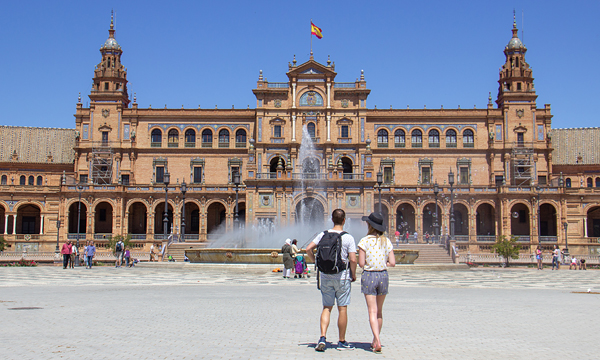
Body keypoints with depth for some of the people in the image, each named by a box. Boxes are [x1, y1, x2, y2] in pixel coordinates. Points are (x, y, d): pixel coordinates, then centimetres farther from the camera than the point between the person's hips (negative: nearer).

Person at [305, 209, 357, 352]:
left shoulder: (323, 235, 1)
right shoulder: (348, 237, -9)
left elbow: (308, 249, -4)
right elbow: (353, 260, -14)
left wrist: (316, 262, 10)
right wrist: (354, 274, 2)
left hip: (325, 276, 3)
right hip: (342, 276, -3)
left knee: (327, 308, 10)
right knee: (342, 309, 5)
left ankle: (322, 337, -4)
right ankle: (341, 342, 12)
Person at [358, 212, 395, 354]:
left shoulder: (365, 241, -8)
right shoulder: (386, 241, 3)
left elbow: (361, 263, -11)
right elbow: (392, 263, -1)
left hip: (369, 276, -4)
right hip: (383, 275, 4)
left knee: (372, 312, -5)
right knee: (379, 311, 17)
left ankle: (377, 342, -18)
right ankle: (375, 340, 27)